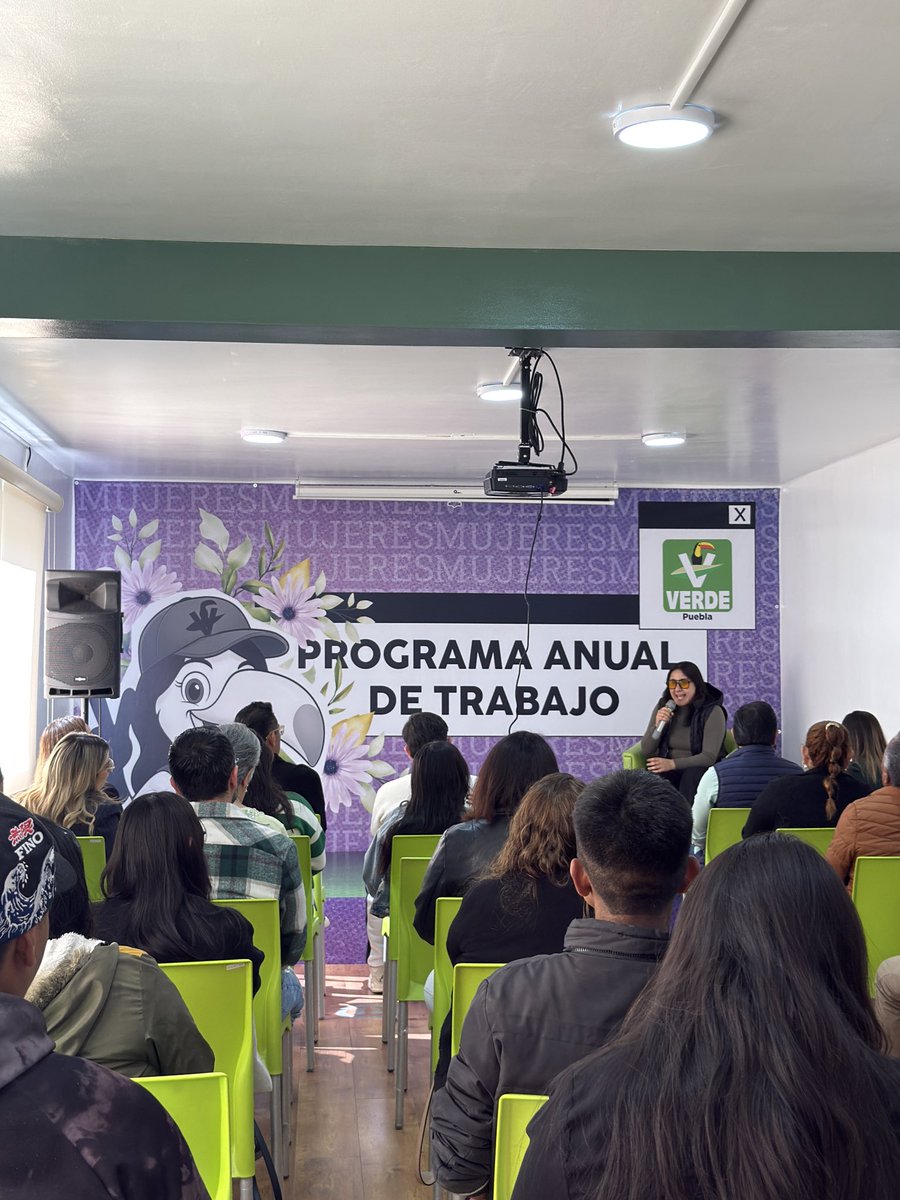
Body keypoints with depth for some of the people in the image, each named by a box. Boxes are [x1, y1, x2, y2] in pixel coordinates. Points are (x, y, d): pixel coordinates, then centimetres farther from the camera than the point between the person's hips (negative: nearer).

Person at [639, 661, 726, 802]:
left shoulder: (712, 712, -9)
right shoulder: (663, 707, 5)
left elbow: (709, 757, -16)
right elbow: (646, 752, 4)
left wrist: (672, 763, -26)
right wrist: (657, 725, -14)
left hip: (701, 771, -3)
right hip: (669, 770, 3)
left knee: (691, 776, -36)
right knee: (653, 777, -30)